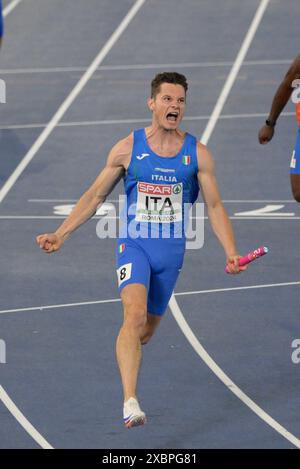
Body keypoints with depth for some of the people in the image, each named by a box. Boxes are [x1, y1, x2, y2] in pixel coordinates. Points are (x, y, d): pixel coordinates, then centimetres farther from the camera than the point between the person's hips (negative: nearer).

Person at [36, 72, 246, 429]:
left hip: (171, 251, 3)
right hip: (134, 244, -3)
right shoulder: (127, 149, -3)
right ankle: (130, 403, -32)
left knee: (146, 330, 12)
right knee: (135, 315, -25)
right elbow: (94, 197, 5)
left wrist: (231, 252, -10)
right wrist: (60, 235, -3)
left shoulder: (197, 154, 0)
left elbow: (214, 206, 3)